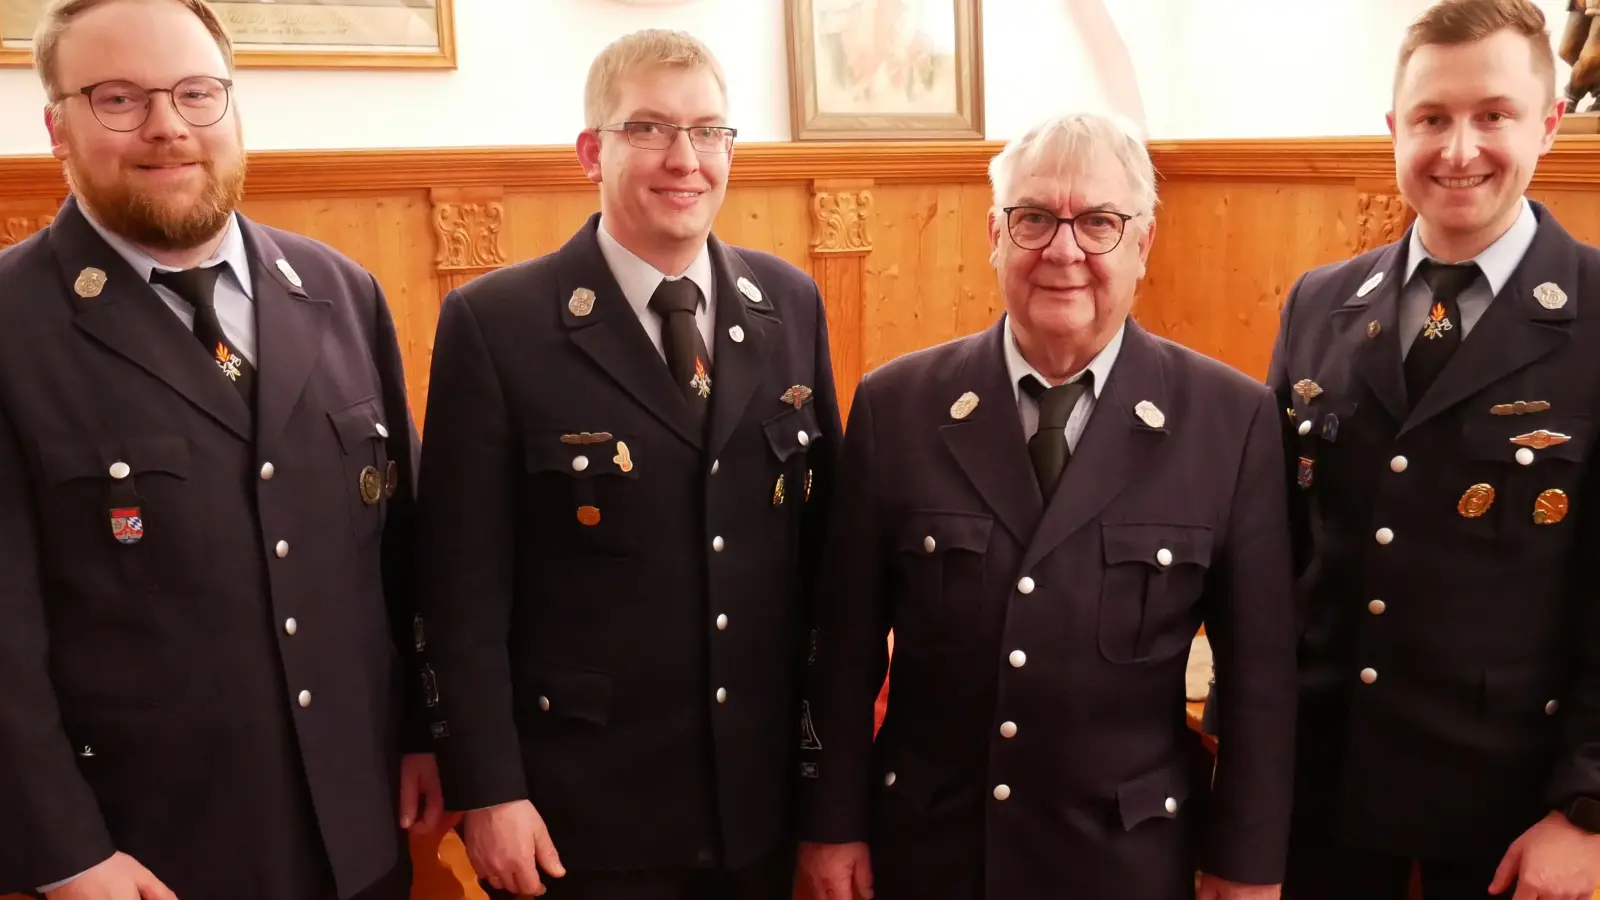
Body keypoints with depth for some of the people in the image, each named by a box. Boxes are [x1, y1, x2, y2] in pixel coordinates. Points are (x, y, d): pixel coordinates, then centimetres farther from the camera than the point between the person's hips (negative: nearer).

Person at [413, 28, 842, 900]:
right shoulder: (496, 323, -11)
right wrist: (489, 791, -11)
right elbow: (465, 589, -10)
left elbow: (825, 536, 6)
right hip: (585, 807, -3)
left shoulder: (791, 304, 2)